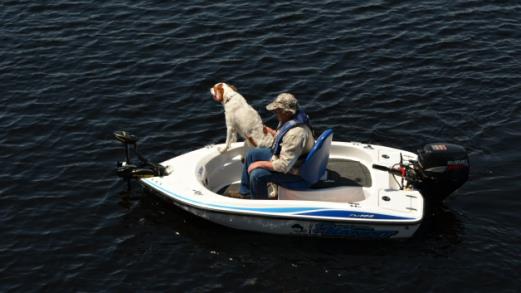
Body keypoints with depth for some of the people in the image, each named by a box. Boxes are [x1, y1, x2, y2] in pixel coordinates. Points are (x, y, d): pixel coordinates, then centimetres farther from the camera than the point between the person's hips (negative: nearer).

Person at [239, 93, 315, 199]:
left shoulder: (295, 133, -37)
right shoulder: (291, 119, -7)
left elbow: (284, 166, -33)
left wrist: (260, 164, -22)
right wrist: (271, 132, 3)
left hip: (293, 170, -10)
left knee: (257, 175, -23)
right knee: (251, 154, 13)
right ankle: (245, 193, 26)